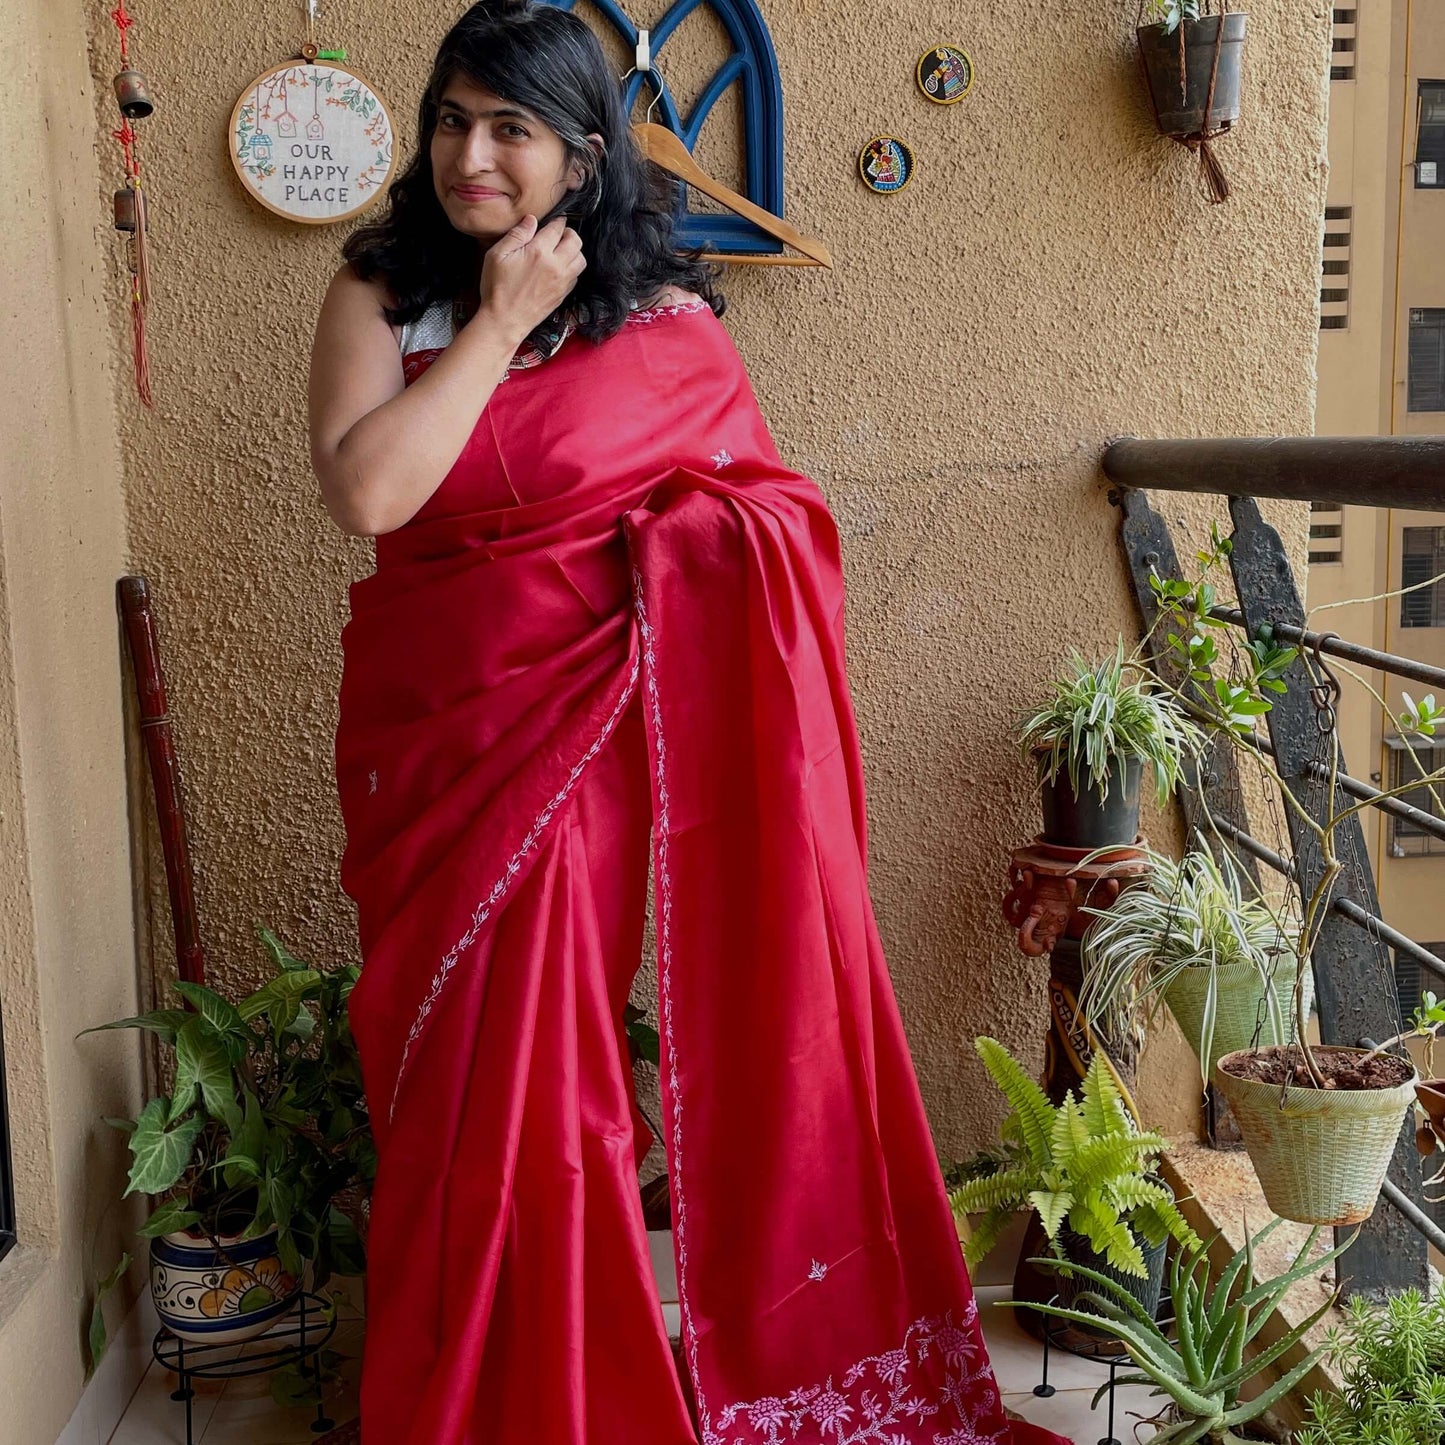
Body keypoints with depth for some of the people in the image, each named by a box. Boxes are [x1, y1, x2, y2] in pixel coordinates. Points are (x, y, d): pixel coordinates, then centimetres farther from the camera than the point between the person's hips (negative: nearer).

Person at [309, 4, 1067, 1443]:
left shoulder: (664, 319, 1)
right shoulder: (379, 296, 2)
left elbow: (760, 522, 3)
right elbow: (366, 490, -15)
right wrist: (501, 320, -11)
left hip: (591, 731, -1)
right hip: (429, 737, 2)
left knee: (547, 1054, 3)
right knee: (456, 1065, 8)